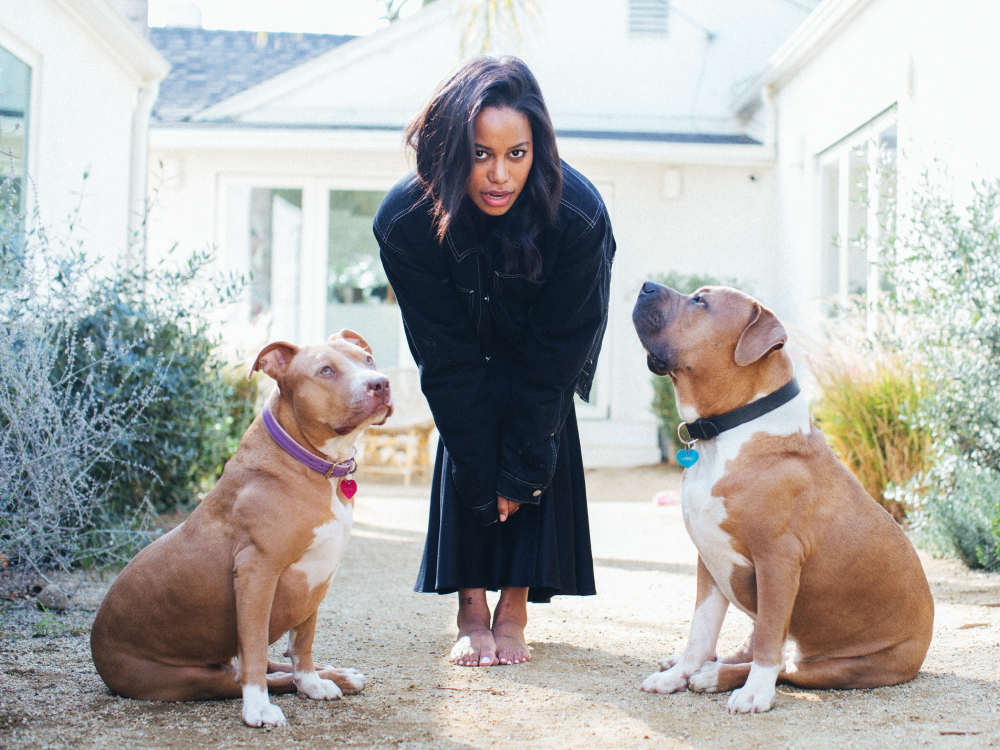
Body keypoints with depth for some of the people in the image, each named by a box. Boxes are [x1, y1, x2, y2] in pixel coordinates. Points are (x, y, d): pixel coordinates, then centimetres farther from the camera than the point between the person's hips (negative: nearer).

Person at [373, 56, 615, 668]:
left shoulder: (578, 215, -38)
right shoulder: (406, 221, -35)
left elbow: (553, 360, -28)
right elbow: (447, 360, -27)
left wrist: (520, 471, -26)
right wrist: (484, 480, -25)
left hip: (554, 325, -1)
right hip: (468, 329, 1)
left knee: (542, 445, -15)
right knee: (465, 452, -12)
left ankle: (515, 610, -7)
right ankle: (472, 611, -5)